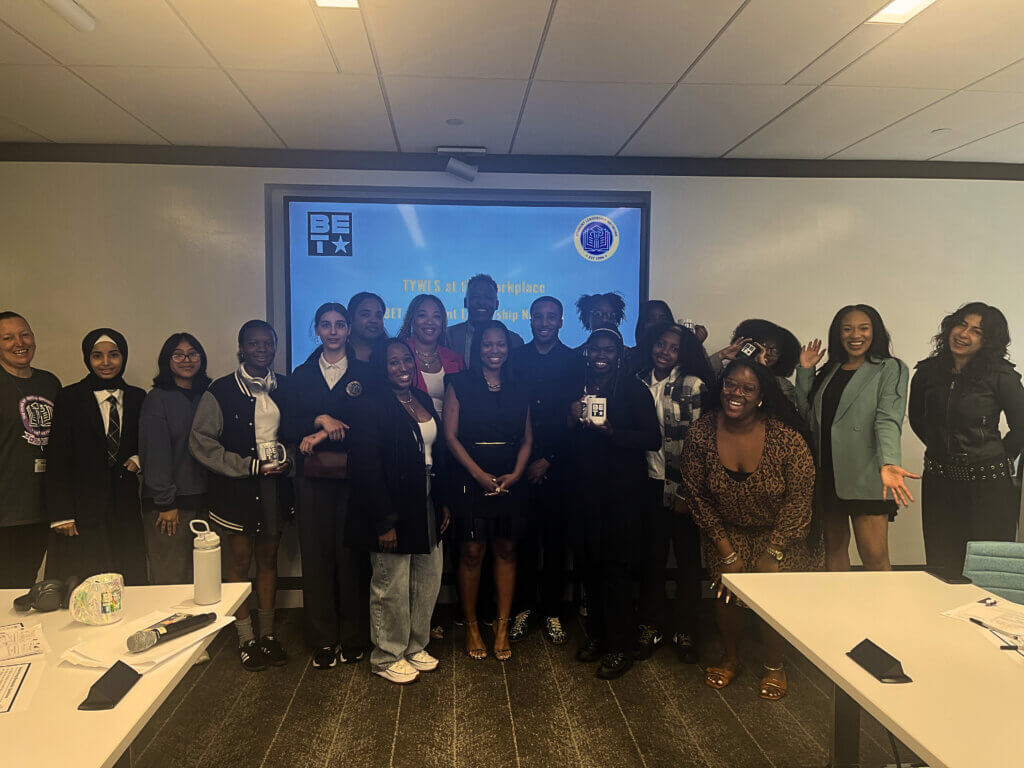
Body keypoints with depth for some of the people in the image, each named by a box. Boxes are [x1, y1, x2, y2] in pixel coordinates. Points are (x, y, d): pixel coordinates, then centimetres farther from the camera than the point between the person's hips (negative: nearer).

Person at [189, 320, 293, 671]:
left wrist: (288, 458, -8)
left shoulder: (285, 388, 6)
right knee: (238, 563, 6)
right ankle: (246, 639, 21)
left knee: (268, 560, 13)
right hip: (236, 492, -3)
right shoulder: (220, 392, -6)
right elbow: (200, 442, -10)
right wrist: (249, 466, -14)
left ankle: (268, 634, 27)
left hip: (275, 488, 4)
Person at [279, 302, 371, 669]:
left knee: (353, 555, -1)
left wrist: (324, 436, -11)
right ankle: (323, 641, 14)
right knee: (316, 556, 2)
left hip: (353, 476, -2)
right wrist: (320, 420, -11)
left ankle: (353, 638, 13)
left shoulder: (365, 373, 7)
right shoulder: (300, 376, 14)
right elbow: (288, 429, 5)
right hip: (313, 478, 2)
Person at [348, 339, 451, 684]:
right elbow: (366, 469, -17)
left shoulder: (423, 400, 10)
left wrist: (443, 501, 11)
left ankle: (414, 648, 34)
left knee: (428, 580, 14)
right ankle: (387, 657, 25)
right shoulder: (373, 407, -13)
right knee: (392, 587, 5)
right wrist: (384, 522, -19)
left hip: (427, 508, 7)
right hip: (394, 510, -7)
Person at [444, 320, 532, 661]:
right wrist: (479, 474, -14)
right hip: (470, 479, -3)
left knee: (506, 550, 7)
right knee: (471, 552, 0)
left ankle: (502, 627, 18)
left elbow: (527, 437, 9)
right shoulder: (460, 384, 2)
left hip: (510, 481, 3)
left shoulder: (518, 389, 10)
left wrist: (515, 474, -7)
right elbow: (451, 434, -5)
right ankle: (471, 626, 16)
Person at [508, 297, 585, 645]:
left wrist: (549, 459, -6)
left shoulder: (574, 361, 5)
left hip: (557, 467, 0)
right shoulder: (515, 358, 8)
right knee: (523, 538, 5)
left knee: (555, 539, 5)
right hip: (520, 465, 1)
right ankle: (524, 607, 20)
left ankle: (552, 610, 19)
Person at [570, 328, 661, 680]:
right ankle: (596, 634, 27)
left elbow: (653, 439, -12)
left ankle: (620, 648, 11)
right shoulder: (579, 386, 11)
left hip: (621, 490, -5)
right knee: (590, 563, 10)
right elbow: (567, 438, 15)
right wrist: (573, 418, -5)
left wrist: (610, 430, -22)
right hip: (586, 489, 5)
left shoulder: (633, 388, -4)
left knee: (616, 566, -1)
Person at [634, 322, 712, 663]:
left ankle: (684, 631, 21)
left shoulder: (694, 386, -7)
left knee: (688, 556, 6)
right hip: (650, 481, 3)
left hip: (683, 482, -3)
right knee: (652, 555, 11)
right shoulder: (639, 382, 5)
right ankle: (650, 627, 25)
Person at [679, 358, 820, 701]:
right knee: (726, 591, 0)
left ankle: (774, 666, 25)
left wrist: (773, 554, -14)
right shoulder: (701, 434, -19)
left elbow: (799, 498, -15)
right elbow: (696, 496, -10)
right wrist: (727, 553, -9)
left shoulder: (785, 438, -25)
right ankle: (730, 657, 30)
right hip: (726, 532, 2)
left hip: (779, 533, -1)